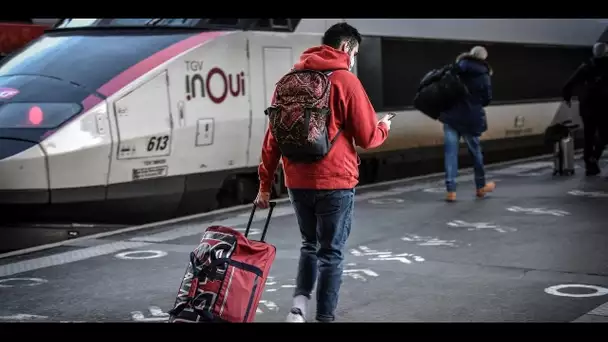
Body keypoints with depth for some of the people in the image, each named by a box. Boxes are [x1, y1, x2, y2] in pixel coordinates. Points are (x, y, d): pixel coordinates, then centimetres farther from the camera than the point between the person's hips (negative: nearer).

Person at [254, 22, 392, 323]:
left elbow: (273, 136, 9)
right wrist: (384, 127, 16)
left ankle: (299, 305, 4)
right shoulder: (345, 81, -8)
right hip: (334, 182, -5)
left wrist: (265, 183, 13)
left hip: (297, 181, 5)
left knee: (310, 244, 21)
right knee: (331, 252, 8)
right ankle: (325, 317, 11)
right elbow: (367, 138, -7)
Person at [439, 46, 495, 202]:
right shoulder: (484, 76, -1)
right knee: (475, 151, 16)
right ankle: (481, 186, 32)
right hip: (471, 118, 0)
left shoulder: (456, 69, 1)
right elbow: (486, 100, 4)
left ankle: (451, 190, -5)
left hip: (451, 116, 0)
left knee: (451, 152, 0)